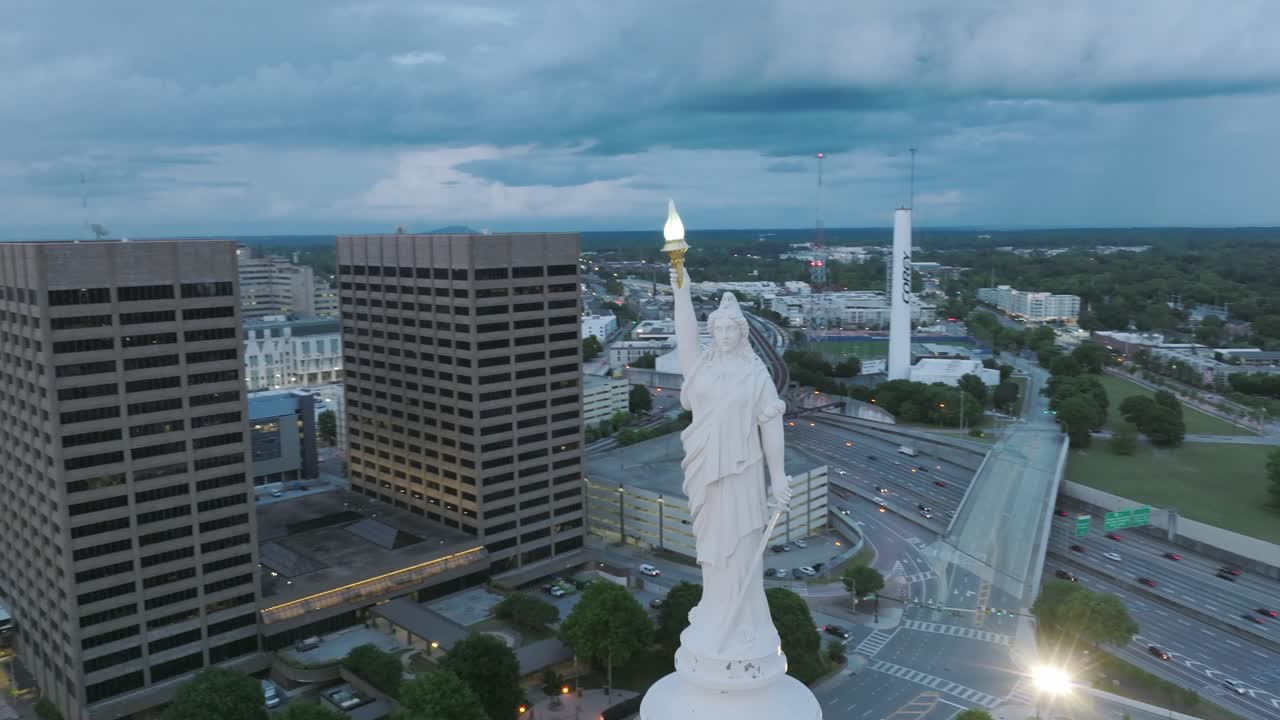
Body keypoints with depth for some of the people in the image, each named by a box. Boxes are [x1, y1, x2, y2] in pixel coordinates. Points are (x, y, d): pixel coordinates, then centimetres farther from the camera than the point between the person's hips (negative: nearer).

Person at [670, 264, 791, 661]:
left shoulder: (756, 371, -6)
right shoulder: (701, 365, 2)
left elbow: (770, 423, -5)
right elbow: (685, 337, -15)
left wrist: (777, 475, -6)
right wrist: (681, 293, -30)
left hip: (740, 471, -3)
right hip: (706, 470, 3)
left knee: (740, 547, 2)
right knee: (712, 545, 15)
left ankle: (742, 624, 16)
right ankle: (716, 617, 31)